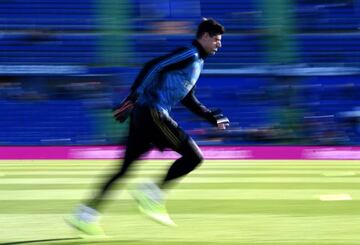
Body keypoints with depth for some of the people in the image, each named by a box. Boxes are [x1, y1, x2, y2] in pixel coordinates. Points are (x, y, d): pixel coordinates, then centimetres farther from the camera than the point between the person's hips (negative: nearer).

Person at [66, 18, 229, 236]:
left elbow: (188, 99, 31)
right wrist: (134, 96, -22)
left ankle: (87, 213, 3)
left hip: (144, 114, 9)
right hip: (153, 112, -9)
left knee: (127, 168, 7)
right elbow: (154, 66, -17)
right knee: (194, 156, -7)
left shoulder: (197, 61, 23)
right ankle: (153, 194, -5)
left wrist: (212, 117, 29)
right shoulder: (189, 55, -7)